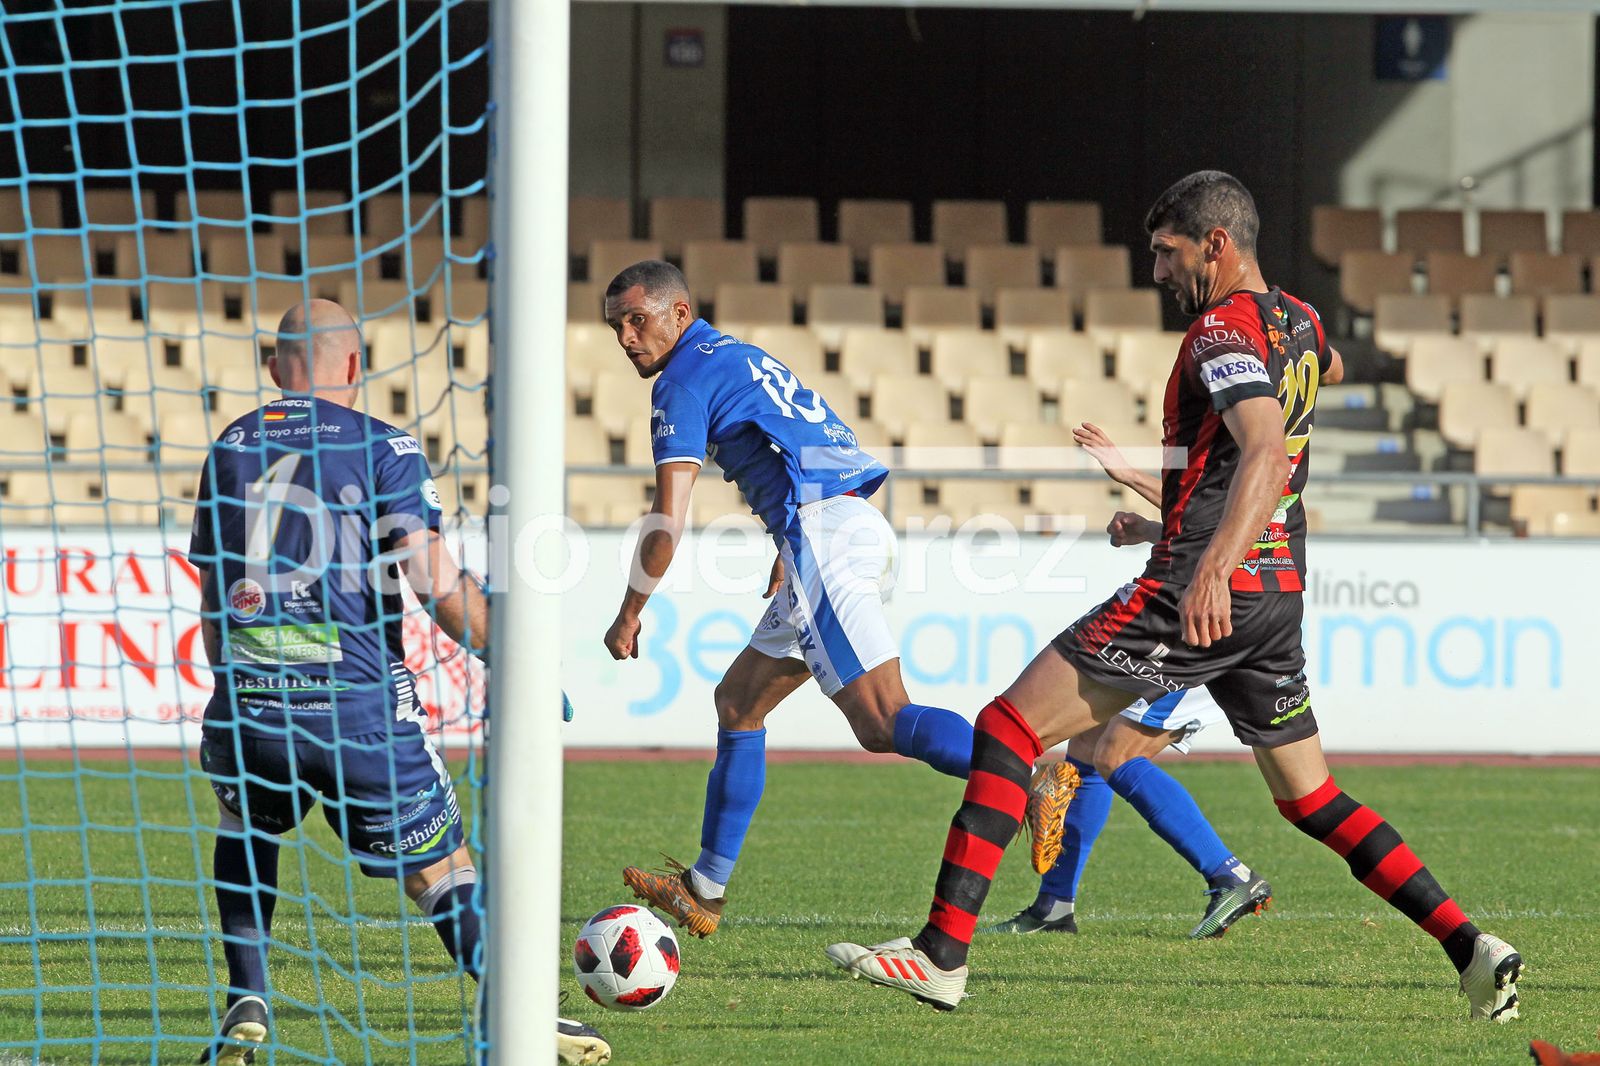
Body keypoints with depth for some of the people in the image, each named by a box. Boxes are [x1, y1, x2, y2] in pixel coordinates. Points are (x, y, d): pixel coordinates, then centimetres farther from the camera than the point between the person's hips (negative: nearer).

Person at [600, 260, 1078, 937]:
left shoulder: (684, 381, -2)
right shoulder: (741, 358, 27)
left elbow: (667, 522, -7)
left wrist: (628, 617, 4)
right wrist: (784, 571, 34)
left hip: (825, 531, -10)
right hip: (865, 528, 10)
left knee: (882, 721, -20)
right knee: (738, 702, 16)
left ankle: (1033, 780, -39)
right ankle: (706, 889, 19)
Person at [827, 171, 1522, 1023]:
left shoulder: (1224, 331, -12)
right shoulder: (1298, 324, 14)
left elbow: (1265, 448, -29)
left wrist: (1214, 566, -43)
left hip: (1202, 592, -9)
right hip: (1279, 594, 9)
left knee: (1008, 727, -6)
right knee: (1311, 800, 17)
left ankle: (942, 953, -14)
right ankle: (1473, 951, 6)